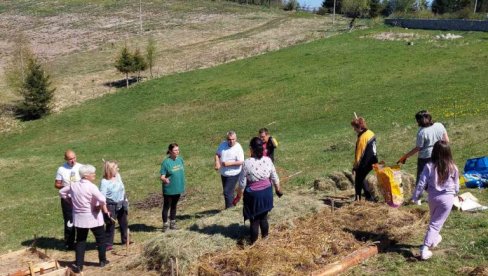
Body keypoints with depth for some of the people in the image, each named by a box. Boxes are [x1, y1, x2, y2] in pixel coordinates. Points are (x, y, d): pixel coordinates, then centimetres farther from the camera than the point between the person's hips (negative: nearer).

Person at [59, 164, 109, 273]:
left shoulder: (73, 185, 0)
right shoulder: (91, 187, -20)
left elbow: (61, 192, 15)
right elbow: (102, 199, -31)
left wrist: (71, 201, 15)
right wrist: (104, 209, -13)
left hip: (79, 218, 5)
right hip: (93, 217, -5)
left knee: (80, 241, 12)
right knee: (100, 238, 14)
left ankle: (78, 265, 9)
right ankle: (102, 260, 24)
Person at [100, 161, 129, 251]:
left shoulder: (118, 176, 0)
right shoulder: (104, 182, -21)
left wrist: (125, 199, 19)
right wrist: (105, 209, -24)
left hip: (121, 205, 7)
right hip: (111, 206, -7)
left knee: (124, 223, 20)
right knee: (110, 225, 3)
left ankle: (125, 239, 37)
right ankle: (109, 244, 14)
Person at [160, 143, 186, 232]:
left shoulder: (180, 160, -1)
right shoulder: (166, 162, -17)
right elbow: (162, 177, -16)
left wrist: (182, 184, 15)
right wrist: (165, 179, -39)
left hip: (178, 188, 5)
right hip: (169, 190, -5)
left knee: (174, 206, 18)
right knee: (166, 207, 7)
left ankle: (172, 223, 31)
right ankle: (165, 225, 20)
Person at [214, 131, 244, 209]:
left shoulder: (238, 148, -16)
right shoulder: (223, 144, 1)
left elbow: (241, 162, -20)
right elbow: (217, 154, 11)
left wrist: (229, 163, -26)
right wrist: (217, 163, -7)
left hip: (233, 174, -6)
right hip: (223, 173, 7)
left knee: (227, 192, -11)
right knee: (229, 192, 18)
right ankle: (231, 207, 32)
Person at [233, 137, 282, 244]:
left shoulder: (247, 163, -20)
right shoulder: (268, 160, -9)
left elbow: (242, 183, -14)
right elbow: (274, 178, 2)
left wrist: (238, 196, 0)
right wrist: (278, 190, 18)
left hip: (253, 194, -4)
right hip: (266, 192, 4)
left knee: (254, 219, 11)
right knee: (264, 216, 22)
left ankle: (253, 241, 23)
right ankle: (265, 236, 38)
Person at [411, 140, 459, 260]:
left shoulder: (429, 166, -11)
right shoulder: (453, 168, -9)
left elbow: (421, 184, -10)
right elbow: (456, 186, 4)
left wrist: (415, 197, 1)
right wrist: (454, 194, 25)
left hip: (433, 197, 1)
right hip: (447, 198, -1)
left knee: (434, 220, 26)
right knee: (436, 223, 2)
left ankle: (434, 238, 47)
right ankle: (425, 249, -5)